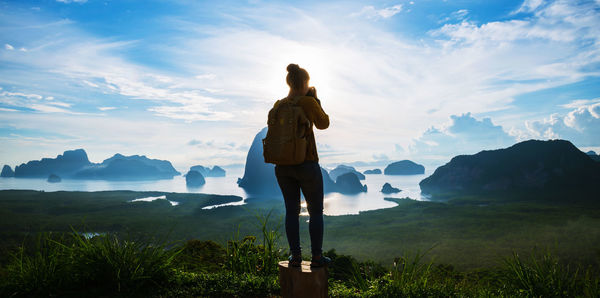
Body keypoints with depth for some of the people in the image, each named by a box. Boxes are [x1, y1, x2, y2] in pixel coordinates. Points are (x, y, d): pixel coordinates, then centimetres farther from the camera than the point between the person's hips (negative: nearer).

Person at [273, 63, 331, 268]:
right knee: (316, 210, 10)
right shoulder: (309, 102, -13)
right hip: (306, 164, -5)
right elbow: (323, 124, 2)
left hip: (282, 164, 5)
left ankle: (295, 257, 17)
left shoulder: (278, 106, 2)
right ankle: (316, 257, 15)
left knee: (292, 210, 14)